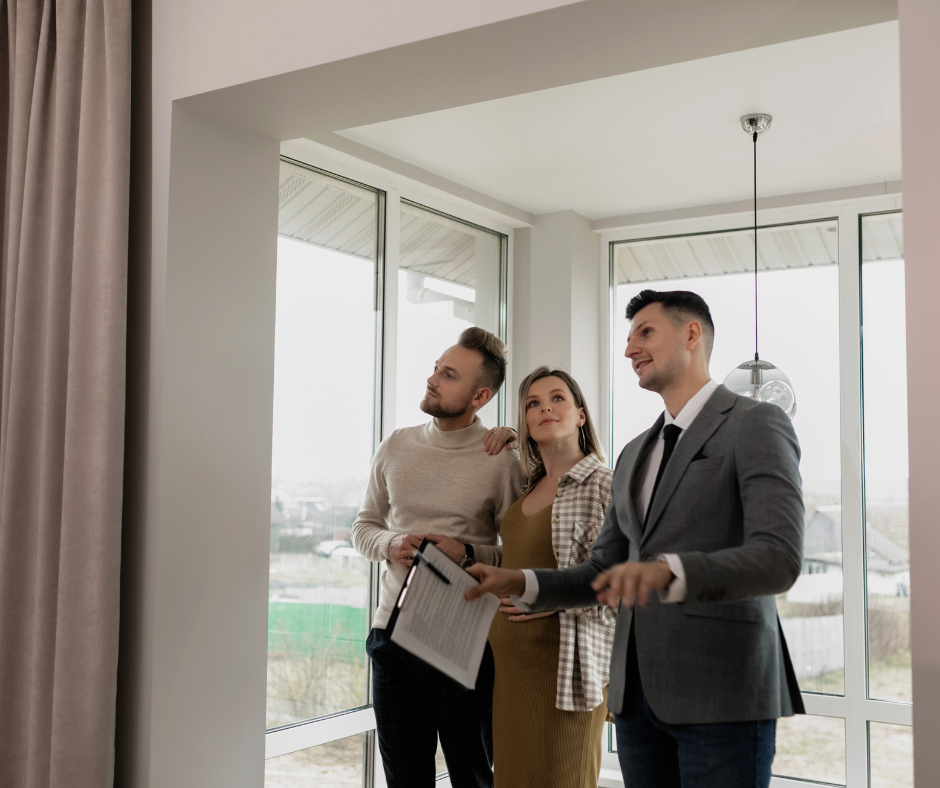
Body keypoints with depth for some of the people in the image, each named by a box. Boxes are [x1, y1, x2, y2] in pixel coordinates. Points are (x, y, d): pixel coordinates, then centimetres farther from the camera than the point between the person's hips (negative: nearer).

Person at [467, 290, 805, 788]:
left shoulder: (757, 425, -4)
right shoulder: (635, 455, 18)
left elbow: (779, 560, -17)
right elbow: (604, 574, 19)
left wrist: (668, 571, -33)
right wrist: (521, 583, 2)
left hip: (723, 694, -6)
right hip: (638, 691, 7)